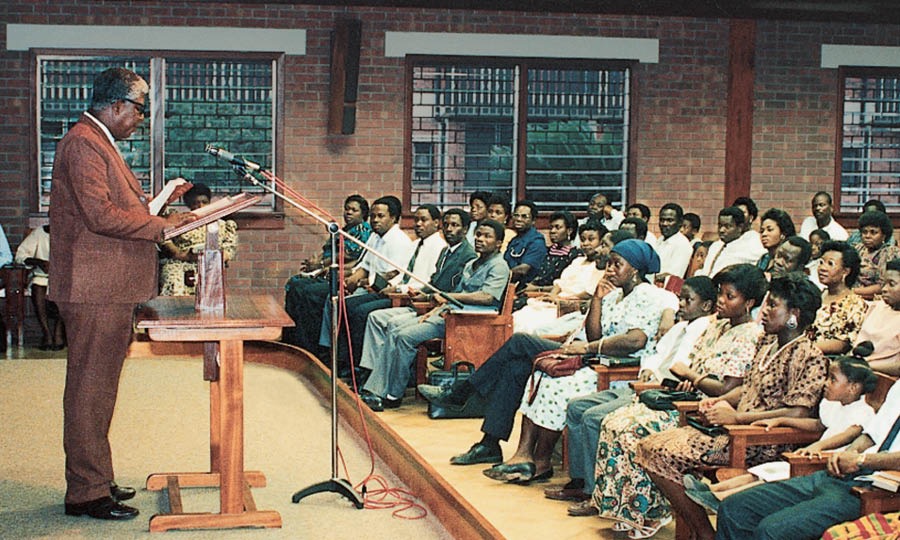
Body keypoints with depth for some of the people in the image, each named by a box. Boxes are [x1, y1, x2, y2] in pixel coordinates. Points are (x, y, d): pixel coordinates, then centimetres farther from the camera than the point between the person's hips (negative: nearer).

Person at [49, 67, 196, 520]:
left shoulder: (99, 142, 20)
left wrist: (151, 202, 14)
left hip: (111, 291, 11)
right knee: (90, 387, -5)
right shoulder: (83, 143, -14)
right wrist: (161, 226, -18)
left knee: (99, 386, 16)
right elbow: (100, 215, -23)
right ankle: (87, 492, 0)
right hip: (95, 290, -11)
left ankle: (95, 480, 24)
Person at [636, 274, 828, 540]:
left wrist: (736, 417, -20)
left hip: (763, 443, -10)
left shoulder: (808, 356, -13)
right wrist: (718, 401, 4)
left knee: (663, 454, -18)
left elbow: (798, 412, -23)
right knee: (650, 446, -3)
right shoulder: (768, 343, 15)